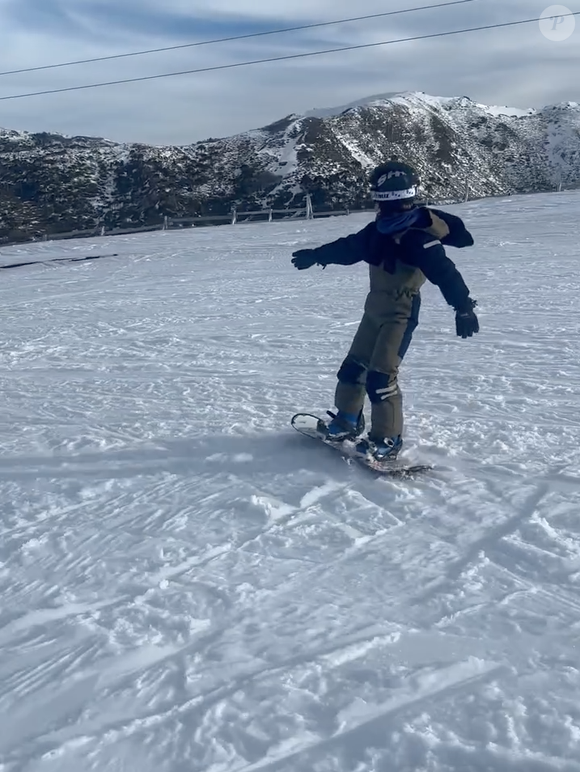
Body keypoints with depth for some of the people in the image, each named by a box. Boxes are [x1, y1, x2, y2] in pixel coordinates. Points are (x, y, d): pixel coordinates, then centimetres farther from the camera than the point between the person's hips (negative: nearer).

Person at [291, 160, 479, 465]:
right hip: (375, 307, 9)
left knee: (380, 376, -14)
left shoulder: (418, 236, -20)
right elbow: (350, 247, 20)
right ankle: (347, 422, 32)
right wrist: (317, 255, 31)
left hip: (400, 313, -9)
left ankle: (387, 440, -3)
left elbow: (444, 272, -29)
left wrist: (463, 306, -40)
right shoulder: (380, 228, 5)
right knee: (353, 366, 15)